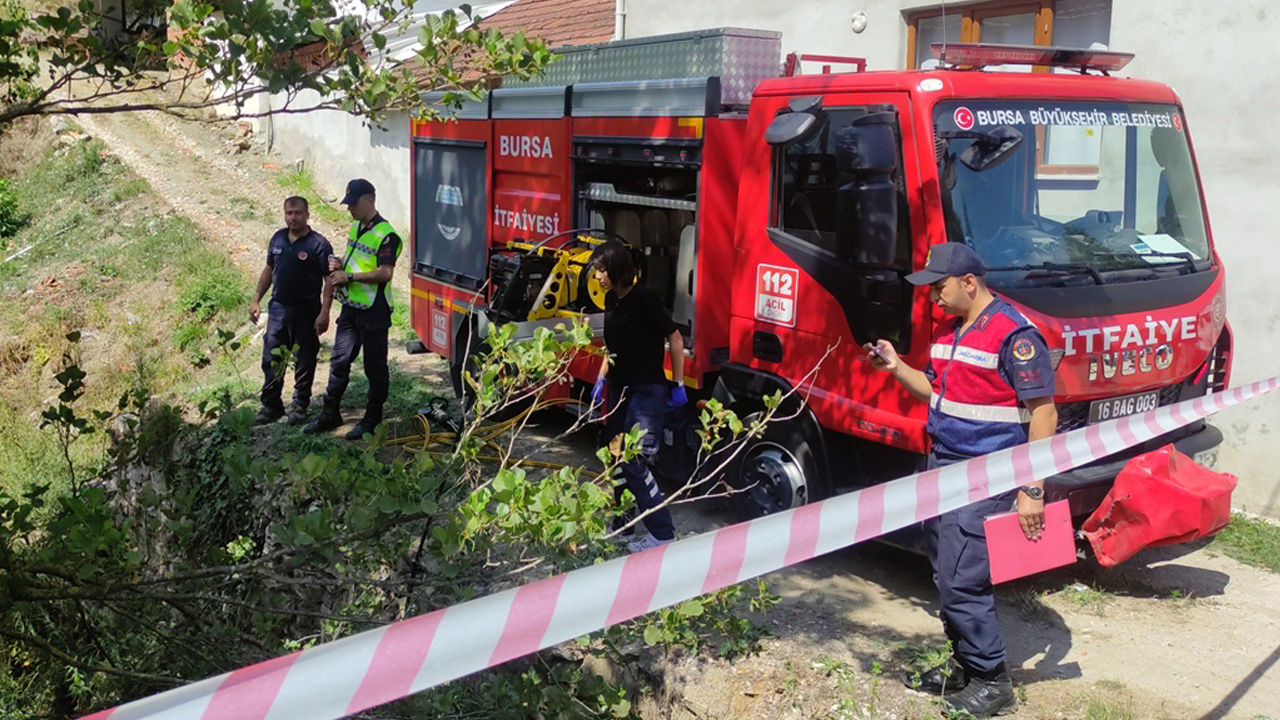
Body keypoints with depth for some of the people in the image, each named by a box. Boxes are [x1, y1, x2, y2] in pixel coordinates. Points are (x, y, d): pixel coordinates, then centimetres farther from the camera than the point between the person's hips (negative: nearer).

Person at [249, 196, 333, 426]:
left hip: (307, 312, -5)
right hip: (278, 308, 5)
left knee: (304, 361, 6)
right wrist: (256, 300, 13)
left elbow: (329, 279, -12)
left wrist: (324, 312, -19)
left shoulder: (318, 244, -11)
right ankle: (271, 405, 18)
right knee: (271, 359, 7)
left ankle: (299, 406, 19)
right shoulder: (278, 238, 6)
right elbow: (268, 270, 17)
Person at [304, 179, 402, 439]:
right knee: (339, 360, 13)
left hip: (373, 310, -9)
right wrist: (340, 265, 3)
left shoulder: (385, 234, -17)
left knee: (374, 366, 4)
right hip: (351, 306, 9)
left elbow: (385, 272, -24)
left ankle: (372, 419, 15)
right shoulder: (356, 227, 12)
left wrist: (349, 277, -22)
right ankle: (330, 414, 22)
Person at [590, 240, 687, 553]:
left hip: (647, 392, -8)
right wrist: (602, 379, 15)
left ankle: (662, 533, -5)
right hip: (620, 388, 8)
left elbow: (675, 339, -14)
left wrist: (679, 385, -12)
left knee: (635, 462, -13)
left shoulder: (644, 298, -17)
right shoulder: (611, 299, 6)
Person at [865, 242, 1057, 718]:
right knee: (947, 575, 16)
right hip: (942, 466, 9)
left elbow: (1044, 414, -16)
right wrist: (896, 367, 6)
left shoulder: (1014, 335, -16)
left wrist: (1032, 490, -19)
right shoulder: (948, 331, 11)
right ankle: (963, 665, 31)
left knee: (962, 580, -8)